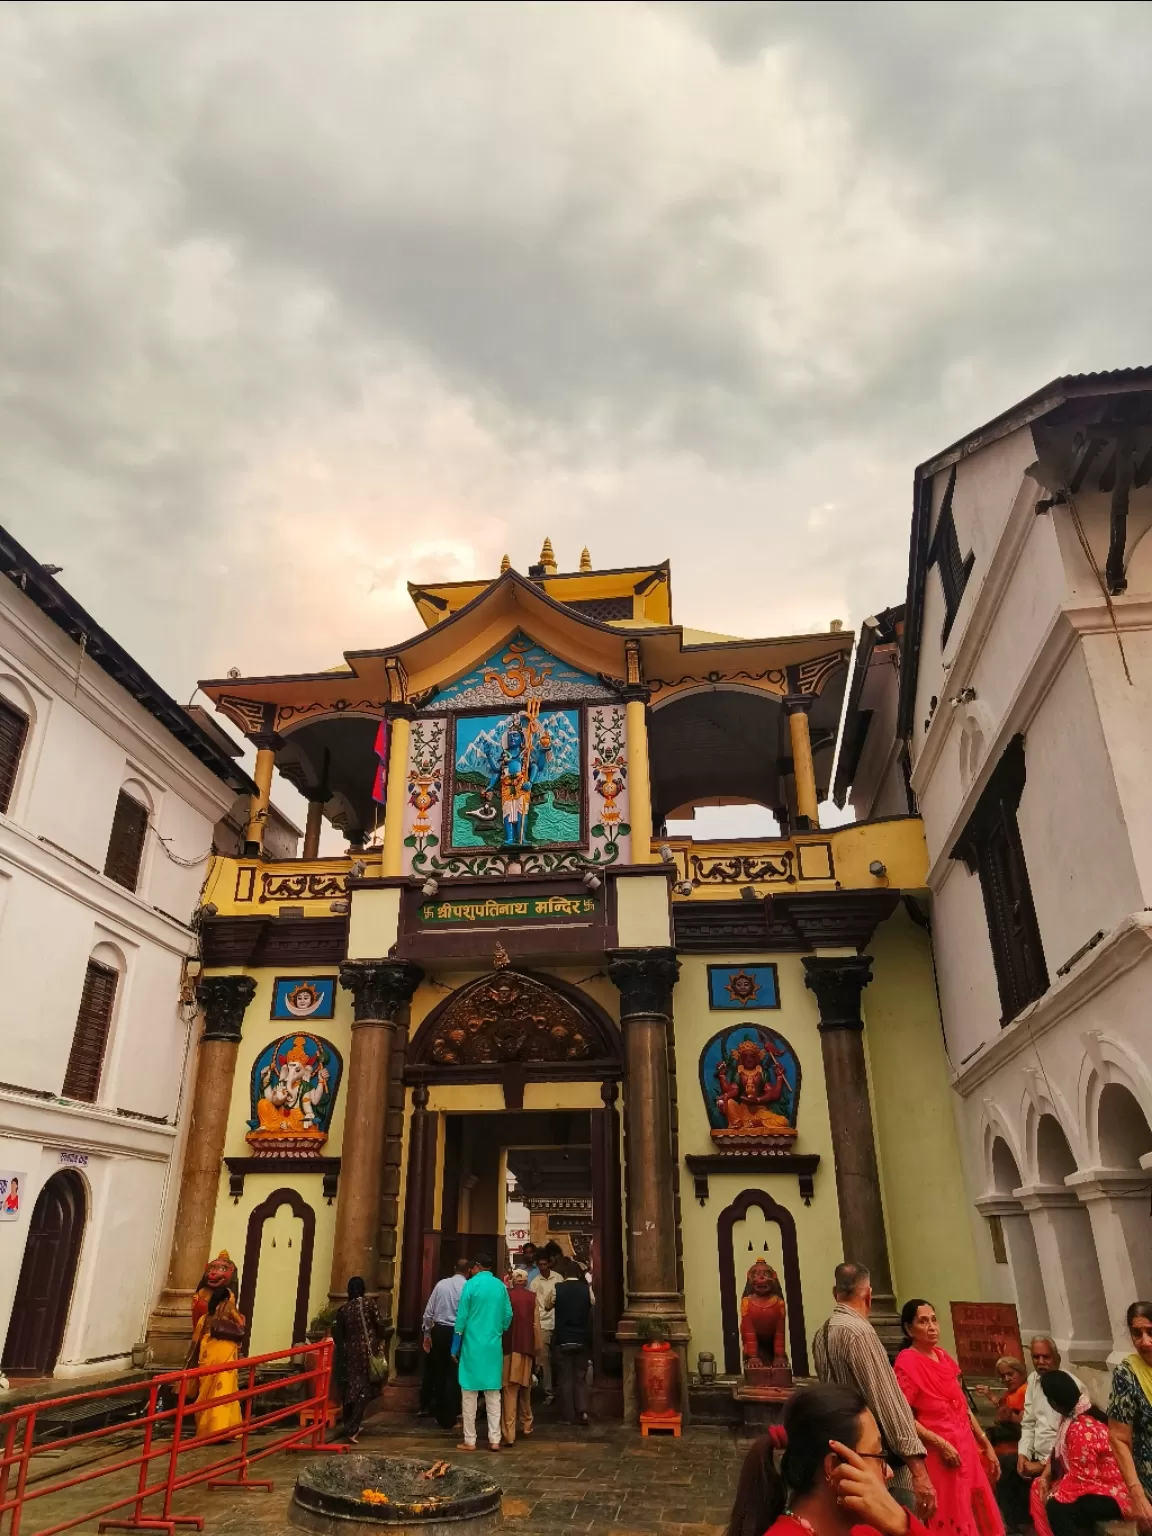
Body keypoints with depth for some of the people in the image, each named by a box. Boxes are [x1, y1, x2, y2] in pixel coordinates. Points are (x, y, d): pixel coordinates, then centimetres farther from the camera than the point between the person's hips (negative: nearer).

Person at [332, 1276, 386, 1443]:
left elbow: (336, 1331, 3)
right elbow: (380, 1324, -7)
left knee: (349, 1388, 15)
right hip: (366, 1350, -4)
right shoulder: (369, 1302, -4)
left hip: (348, 1352, 4)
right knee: (364, 1388, 0)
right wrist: (380, 1340, 9)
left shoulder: (343, 1308, 5)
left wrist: (342, 1346, 18)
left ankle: (349, 1425, 22)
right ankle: (352, 1428, -10)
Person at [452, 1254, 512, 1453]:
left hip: (473, 1345, -4)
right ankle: (494, 1440, 10)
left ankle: (469, 1440, 9)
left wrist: (455, 1347, -1)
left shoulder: (471, 1284, -8)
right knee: (493, 1393, 10)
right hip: (494, 1346, 4)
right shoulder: (500, 1286, 3)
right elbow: (508, 1315, 5)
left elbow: (462, 1317, -8)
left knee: (470, 1393, 6)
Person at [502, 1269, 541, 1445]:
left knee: (510, 1390, -2)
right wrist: (537, 1347, 7)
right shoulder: (532, 1297, -1)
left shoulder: (506, 1295, -3)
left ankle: (509, 1434, -9)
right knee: (525, 1387, 19)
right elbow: (536, 1324, -2)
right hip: (526, 1347, 2)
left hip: (509, 1347, -2)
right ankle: (526, 1426, 29)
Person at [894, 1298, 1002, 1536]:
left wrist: (987, 1446, 15)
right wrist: (940, 1443, -20)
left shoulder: (944, 1357, 9)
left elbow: (963, 1407, 16)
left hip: (965, 1449, 7)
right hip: (939, 1454, -7)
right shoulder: (906, 1363, -14)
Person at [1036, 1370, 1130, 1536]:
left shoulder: (1082, 1429, -28)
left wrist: (1053, 1496, -14)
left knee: (1056, 1507, -26)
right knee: (1038, 1487, 8)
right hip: (1095, 1485, 10)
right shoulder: (1071, 1415, 3)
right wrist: (1045, 1477, 0)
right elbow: (1059, 1451, 13)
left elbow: (1081, 1478, -25)